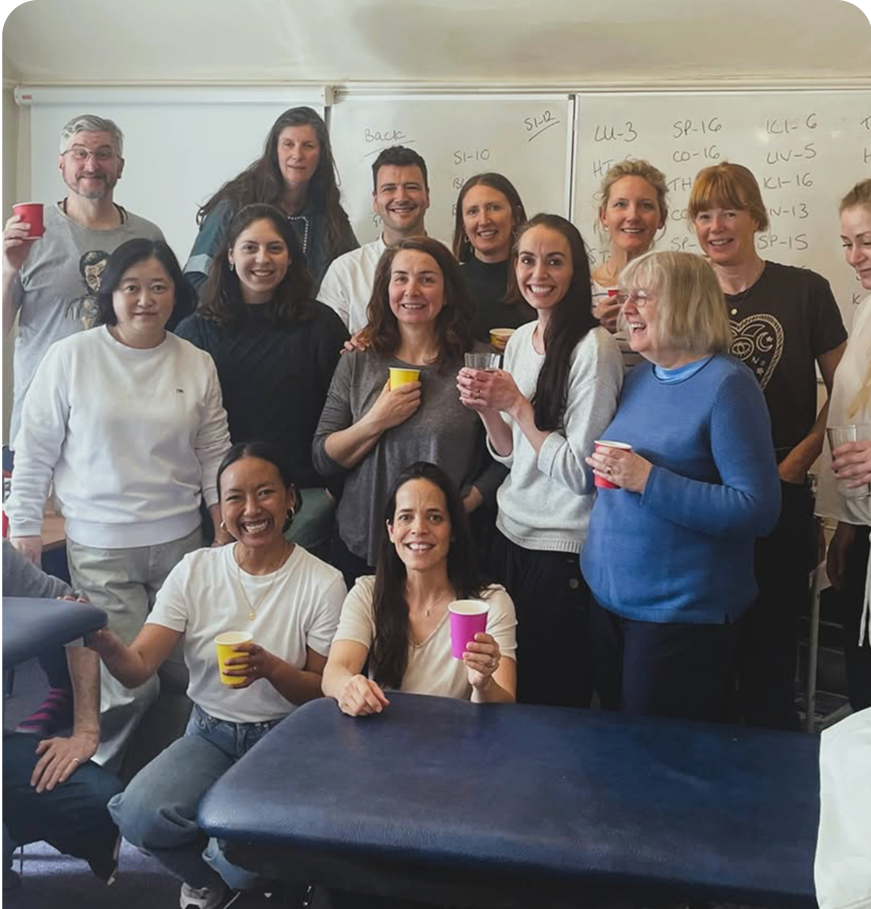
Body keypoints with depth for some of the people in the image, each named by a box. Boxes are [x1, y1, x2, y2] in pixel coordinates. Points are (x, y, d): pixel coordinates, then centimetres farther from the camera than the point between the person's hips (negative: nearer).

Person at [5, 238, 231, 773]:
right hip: (99, 547, -2)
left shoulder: (197, 365, 3)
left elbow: (214, 453, 8)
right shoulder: (71, 357, -4)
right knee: (129, 683, -2)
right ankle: (95, 777, 26)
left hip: (180, 541, 3)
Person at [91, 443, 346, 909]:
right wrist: (102, 639, -33)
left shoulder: (322, 583, -11)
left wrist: (270, 668, -26)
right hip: (209, 732, 3)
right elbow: (137, 667, -10)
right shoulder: (194, 570, -4)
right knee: (138, 817, -24)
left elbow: (325, 692, -5)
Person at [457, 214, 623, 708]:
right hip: (512, 533, 7)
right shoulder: (520, 339, 7)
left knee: (553, 697, 8)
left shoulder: (594, 349, -16)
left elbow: (580, 472, -18)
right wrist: (487, 407, -5)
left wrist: (516, 404, -16)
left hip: (563, 550, -7)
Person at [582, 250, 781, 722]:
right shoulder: (639, 378, 8)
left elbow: (758, 509, -21)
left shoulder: (727, 384, -14)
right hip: (609, 594, 7)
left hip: (681, 612, -7)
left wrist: (648, 481, -24)